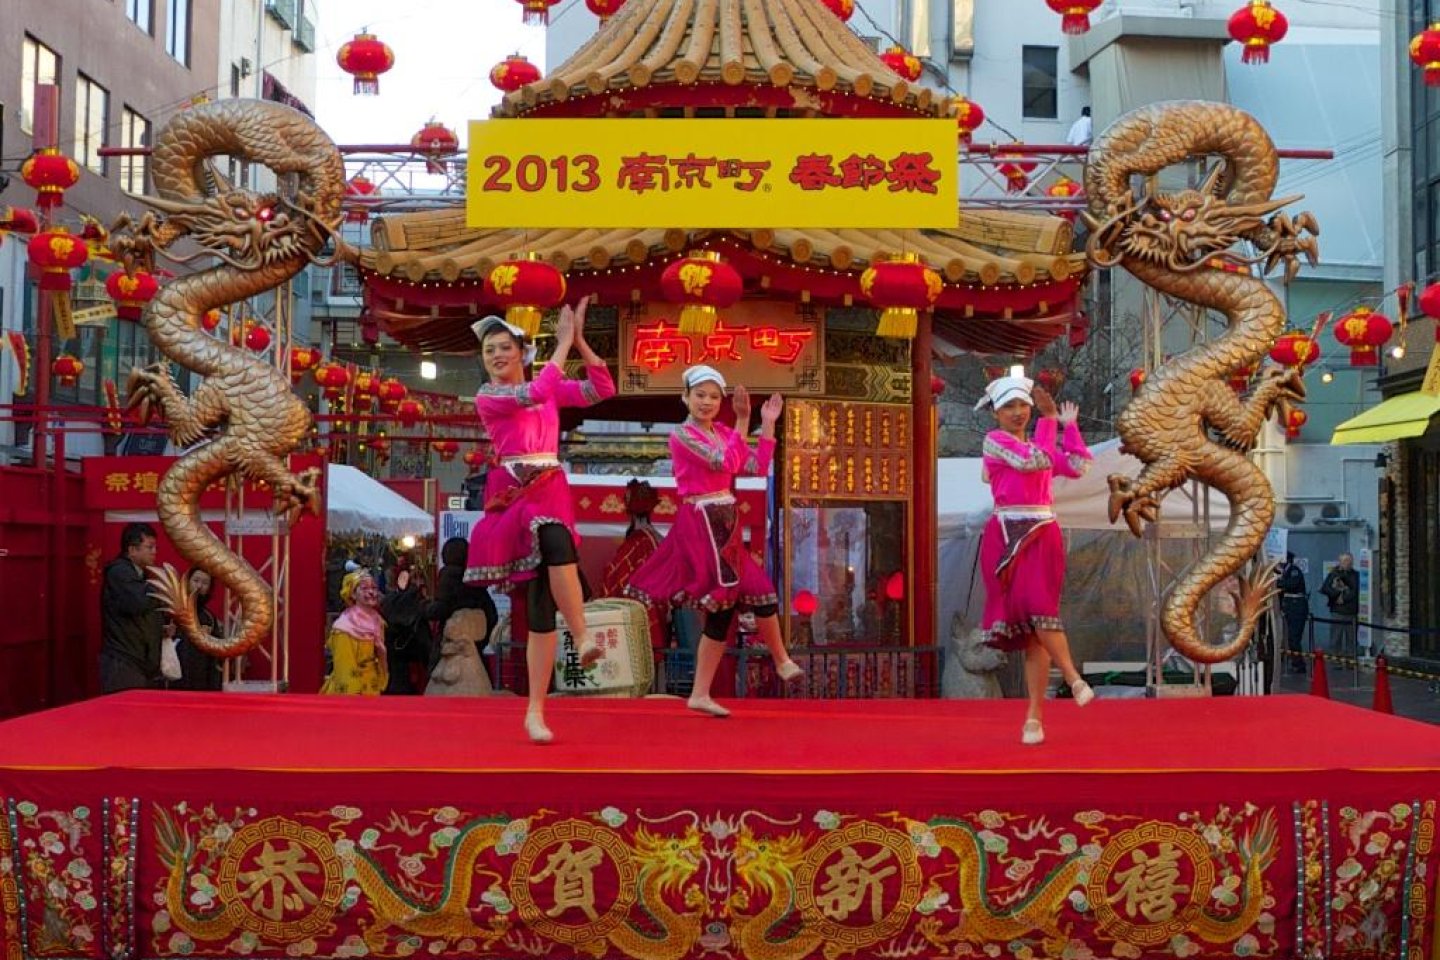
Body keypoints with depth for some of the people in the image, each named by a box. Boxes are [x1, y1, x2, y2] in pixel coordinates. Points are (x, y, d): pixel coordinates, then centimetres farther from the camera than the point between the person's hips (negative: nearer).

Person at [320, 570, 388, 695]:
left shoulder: (377, 621, 5)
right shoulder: (345, 627, -16)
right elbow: (344, 667, -16)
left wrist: (381, 685, 13)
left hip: (372, 690, 7)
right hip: (351, 691, -7)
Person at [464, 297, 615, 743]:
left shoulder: (549, 389, 17)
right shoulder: (487, 397, 4)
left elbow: (602, 389, 8)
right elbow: (535, 393, -13)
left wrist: (579, 340, 0)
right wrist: (563, 342, -5)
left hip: (550, 490, 3)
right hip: (515, 493, -3)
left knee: (541, 597, -8)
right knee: (558, 544, -37)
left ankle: (535, 711, -8)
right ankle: (582, 638, -29)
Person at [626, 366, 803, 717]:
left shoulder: (722, 433, 14)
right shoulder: (682, 435, -9)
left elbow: (758, 468, 9)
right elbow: (724, 463, -22)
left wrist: (767, 424, 6)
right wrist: (742, 421, -18)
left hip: (724, 524, 9)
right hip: (702, 524, -9)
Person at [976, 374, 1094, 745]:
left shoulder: (1041, 444, 18)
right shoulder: (995, 440, 2)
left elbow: (1078, 466, 5)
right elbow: (1034, 460, -12)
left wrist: (1068, 426, 9)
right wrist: (1049, 421, -3)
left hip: (1042, 536, 2)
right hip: (1006, 536, -2)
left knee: (1039, 611, -15)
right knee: (1027, 621, -8)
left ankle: (1034, 714, -8)